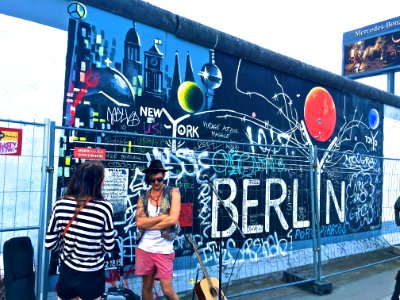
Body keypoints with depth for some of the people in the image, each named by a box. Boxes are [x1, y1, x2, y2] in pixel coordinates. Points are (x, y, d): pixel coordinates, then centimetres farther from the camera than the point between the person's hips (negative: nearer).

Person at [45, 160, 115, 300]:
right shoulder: (104, 207, -20)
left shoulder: (60, 204, -11)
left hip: (66, 273, 3)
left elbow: (49, 244, -5)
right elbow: (108, 246, -10)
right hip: (92, 277, -2)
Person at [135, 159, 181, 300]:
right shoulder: (143, 197, 5)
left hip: (164, 250, -3)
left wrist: (148, 224, -9)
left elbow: (172, 220, -16)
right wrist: (162, 217, -13)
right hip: (144, 248, 3)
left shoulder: (173, 192, -4)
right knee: (146, 286, 16)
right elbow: (139, 223, -7)